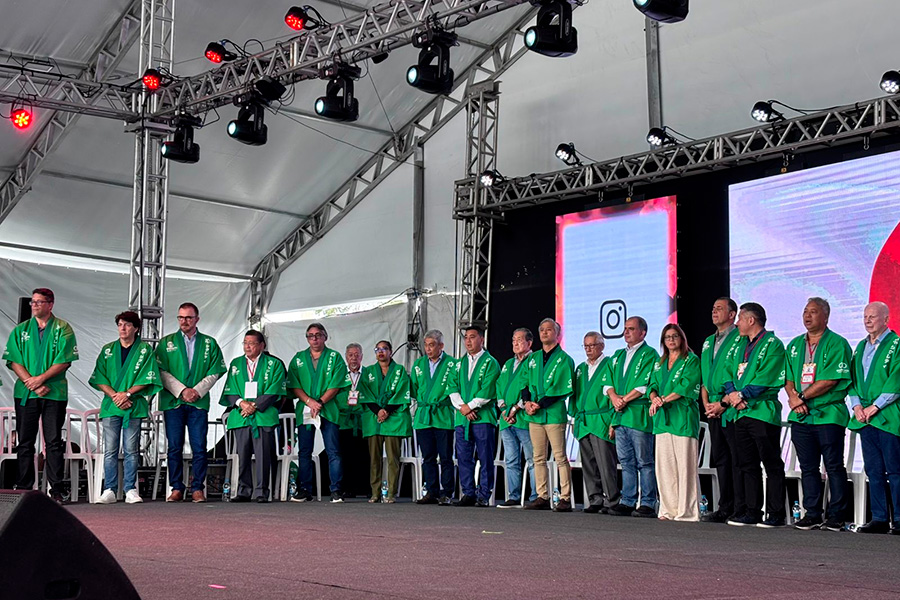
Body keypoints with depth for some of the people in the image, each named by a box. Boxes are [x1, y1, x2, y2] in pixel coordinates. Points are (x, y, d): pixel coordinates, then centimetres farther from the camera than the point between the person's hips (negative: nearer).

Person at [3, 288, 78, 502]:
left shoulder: (63, 329, 4)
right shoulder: (20, 330, 12)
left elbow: (64, 360, -5)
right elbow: (13, 361, 2)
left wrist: (41, 378, -15)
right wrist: (32, 384, -11)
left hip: (54, 393, -2)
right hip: (25, 393, 3)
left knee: (54, 442, -2)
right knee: (24, 442, 4)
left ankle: (57, 489, 1)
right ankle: (23, 488, 9)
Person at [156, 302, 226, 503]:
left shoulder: (209, 344, 11)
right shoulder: (166, 343, 10)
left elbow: (214, 372, 6)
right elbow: (162, 372, 2)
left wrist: (197, 391, -8)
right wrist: (182, 390, -9)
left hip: (199, 402, 0)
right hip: (172, 401, 0)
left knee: (199, 447, -3)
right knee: (174, 447, 0)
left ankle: (197, 488, 2)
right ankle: (177, 488, 6)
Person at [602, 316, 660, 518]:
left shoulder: (649, 354, -2)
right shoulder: (618, 356, 21)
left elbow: (646, 384, -12)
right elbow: (607, 381, 15)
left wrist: (625, 399, -12)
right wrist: (614, 397, -4)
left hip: (639, 415, -7)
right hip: (620, 415, 7)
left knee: (644, 462, -4)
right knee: (626, 462, 9)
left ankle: (648, 503, -1)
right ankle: (627, 501, 13)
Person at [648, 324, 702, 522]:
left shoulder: (691, 360, 1)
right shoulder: (659, 364, 22)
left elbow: (686, 386, -10)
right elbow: (652, 385, 14)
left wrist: (664, 399, -14)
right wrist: (654, 398, -8)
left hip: (683, 417, -6)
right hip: (663, 418, 6)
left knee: (685, 465, -8)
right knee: (664, 465, 4)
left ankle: (687, 511, -5)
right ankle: (669, 510, 10)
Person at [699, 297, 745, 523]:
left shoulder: (739, 339, -6)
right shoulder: (708, 342, 20)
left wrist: (723, 403, -15)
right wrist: (706, 402, 7)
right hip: (713, 409, 8)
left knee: (737, 459, -6)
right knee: (720, 458, 10)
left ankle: (740, 509, -4)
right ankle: (725, 507, 15)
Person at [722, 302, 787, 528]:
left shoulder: (772, 344, -5)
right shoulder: (740, 345, 20)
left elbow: (766, 378, -15)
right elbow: (729, 372, 15)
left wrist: (741, 395, -16)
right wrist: (731, 393, -4)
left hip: (763, 411, -8)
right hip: (740, 412, 8)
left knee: (772, 465, -4)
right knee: (747, 465, 10)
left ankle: (776, 514, -2)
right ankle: (752, 512, 16)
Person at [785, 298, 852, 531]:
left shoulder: (837, 344, -4)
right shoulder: (795, 345, 16)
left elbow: (830, 380, -13)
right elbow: (788, 378, 14)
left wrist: (802, 396, -11)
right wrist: (793, 397, -6)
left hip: (829, 414, -6)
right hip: (801, 416, 6)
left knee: (834, 466, -1)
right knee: (808, 467, 8)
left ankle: (836, 516, 4)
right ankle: (812, 514, 13)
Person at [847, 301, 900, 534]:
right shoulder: (861, 347, 17)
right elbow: (852, 378, 16)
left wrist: (875, 406, -13)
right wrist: (856, 405, 1)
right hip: (864, 418, 7)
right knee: (874, 471, 8)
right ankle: (879, 519, 13)